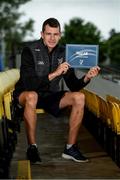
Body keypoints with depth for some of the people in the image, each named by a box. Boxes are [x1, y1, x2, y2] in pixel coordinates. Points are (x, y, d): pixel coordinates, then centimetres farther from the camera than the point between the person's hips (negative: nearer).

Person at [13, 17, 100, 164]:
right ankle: (32, 147, -26)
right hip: (26, 95, -5)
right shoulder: (30, 51, -15)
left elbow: (73, 86, -2)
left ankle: (70, 148, -13)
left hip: (50, 96, 5)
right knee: (31, 96, -39)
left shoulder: (63, 53, -1)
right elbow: (29, 83, -27)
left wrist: (86, 78, -22)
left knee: (79, 97, -17)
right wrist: (54, 73, -33)